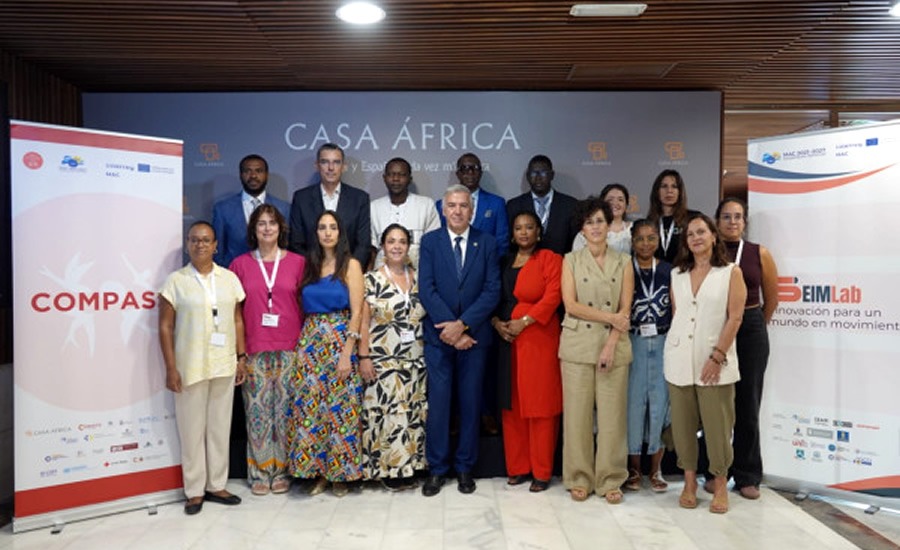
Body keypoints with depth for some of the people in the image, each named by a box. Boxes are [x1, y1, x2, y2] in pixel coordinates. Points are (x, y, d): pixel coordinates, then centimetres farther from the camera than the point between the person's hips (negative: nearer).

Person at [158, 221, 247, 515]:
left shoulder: (229, 278, 6)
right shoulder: (176, 281, -2)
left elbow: (238, 320, 9)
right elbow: (165, 326, -3)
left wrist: (242, 357, 4)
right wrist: (171, 368, -8)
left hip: (224, 365, 3)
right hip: (190, 366, -3)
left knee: (220, 426, 11)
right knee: (192, 428, 5)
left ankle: (216, 485, 24)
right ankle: (195, 490, 18)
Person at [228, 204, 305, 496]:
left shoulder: (297, 262, 5)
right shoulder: (240, 264, 6)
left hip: (289, 349, 0)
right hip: (254, 350, 0)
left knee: (285, 409, 5)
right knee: (257, 410, 3)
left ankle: (282, 470, 19)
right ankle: (259, 472, 17)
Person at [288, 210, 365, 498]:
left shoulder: (350, 265, -2)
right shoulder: (310, 265, 12)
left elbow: (356, 312, -8)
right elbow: (304, 308, 11)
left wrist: (347, 353, -14)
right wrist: (303, 342, -1)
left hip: (340, 341, -4)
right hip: (311, 342, 4)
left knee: (339, 407, 0)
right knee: (308, 406, 3)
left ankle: (340, 472, 15)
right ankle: (318, 471, 17)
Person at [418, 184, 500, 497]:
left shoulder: (487, 243, 3)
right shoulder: (430, 241, 2)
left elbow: (492, 291, -5)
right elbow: (426, 290, -5)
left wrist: (463, 325, -14)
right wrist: (451, 329, -13)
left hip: (473, 335, 1)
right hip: (438, 335, 0)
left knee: (471, 403, 8)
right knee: (437, 403, 3)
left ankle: (464, 467, 22)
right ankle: (436, 468, 17)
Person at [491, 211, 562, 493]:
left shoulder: (550, 259, 0)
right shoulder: (505, 262, 15)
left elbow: (552, 297, -11)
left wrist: (523, 321, -16)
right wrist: (497, 322, -3)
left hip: (539, 340, -5)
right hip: (508, 341, 5)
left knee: (540, 405, -1)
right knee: (512, 405, 7)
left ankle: (541, 471, 10)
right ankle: (517, 467, 18)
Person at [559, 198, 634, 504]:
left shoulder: (623, 263, 8)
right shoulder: (571, 261, 5)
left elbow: (625, 310, 1)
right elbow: (571, 304, -4)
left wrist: (611, 344, -11)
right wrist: (610, 317, -10)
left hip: (614, 344, 1)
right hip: (577, 344, 0)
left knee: (612, 413, 2)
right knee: (577, 411, 2)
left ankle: (611, 479, 16)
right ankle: (579, 478, 15)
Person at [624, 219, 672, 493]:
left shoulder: (669, 271, 7)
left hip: (663, 342, 2)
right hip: (633, 342, -2)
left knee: (660, 401, 3)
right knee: (633, 401, 0)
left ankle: (655, 468, 18)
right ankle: (633, 467, 15)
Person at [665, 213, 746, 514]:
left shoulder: (731, 272, 1)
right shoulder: (677, 274, 11)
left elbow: (734, 318, -5)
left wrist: (717, 357, -11)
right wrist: (672, 352, 7)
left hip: (715, 360, -3)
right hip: (680, 359, 3)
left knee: (717, 423, 0)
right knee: (683, 422, 6)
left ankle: (720, 484, 15)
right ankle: (689, 481, 19)